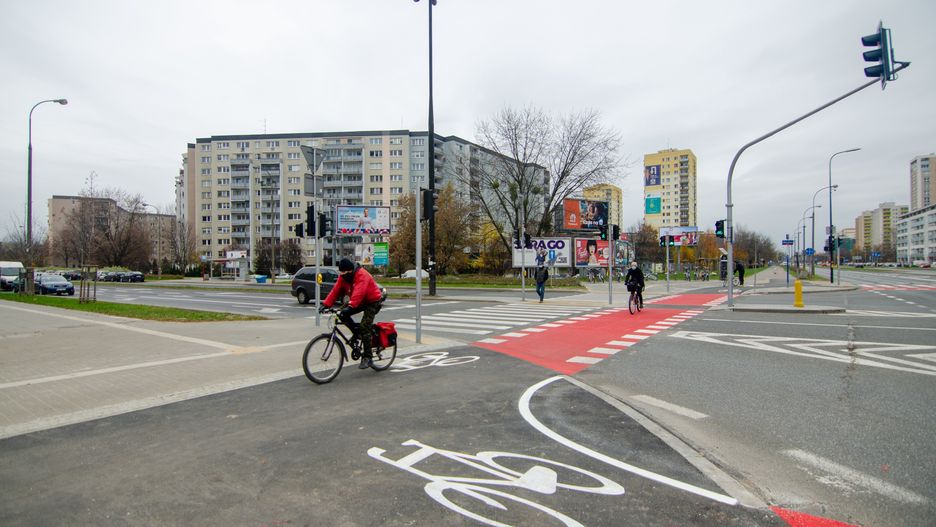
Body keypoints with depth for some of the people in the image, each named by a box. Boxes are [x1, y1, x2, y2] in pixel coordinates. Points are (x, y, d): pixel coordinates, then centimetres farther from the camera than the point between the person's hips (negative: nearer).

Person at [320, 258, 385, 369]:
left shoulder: (362, 275, -27)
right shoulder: (343, 276, -3)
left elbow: (359, 293, -40)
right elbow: (336, 290, -8)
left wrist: (350, 306, -52)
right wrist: (326, 304, -19)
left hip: (373, 301, -8)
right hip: (360, 301, 8)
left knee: (364, 327, -18)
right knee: (342, 314, -13)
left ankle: (367, 358, -9)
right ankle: (358, 332, 6)